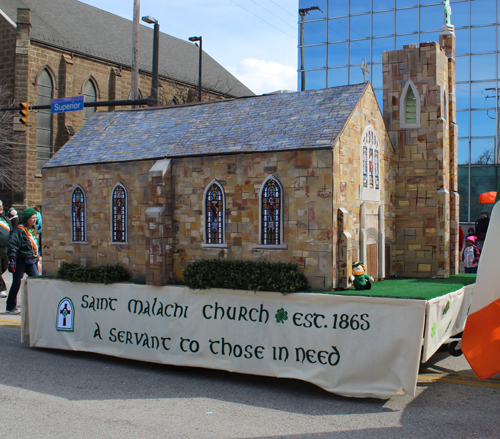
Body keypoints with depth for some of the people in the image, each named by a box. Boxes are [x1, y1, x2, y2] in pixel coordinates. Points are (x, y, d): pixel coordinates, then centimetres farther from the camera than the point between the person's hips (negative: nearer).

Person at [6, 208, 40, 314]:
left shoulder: (33, 231, 16)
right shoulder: (19, 231, -10)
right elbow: (13, 246, -16)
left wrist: (36, 260, 25)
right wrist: (12, 260, -23)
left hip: (31, 262, 7)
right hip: (20, 261, -7)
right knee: (16, 283, 1)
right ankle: (11, 307, 12)